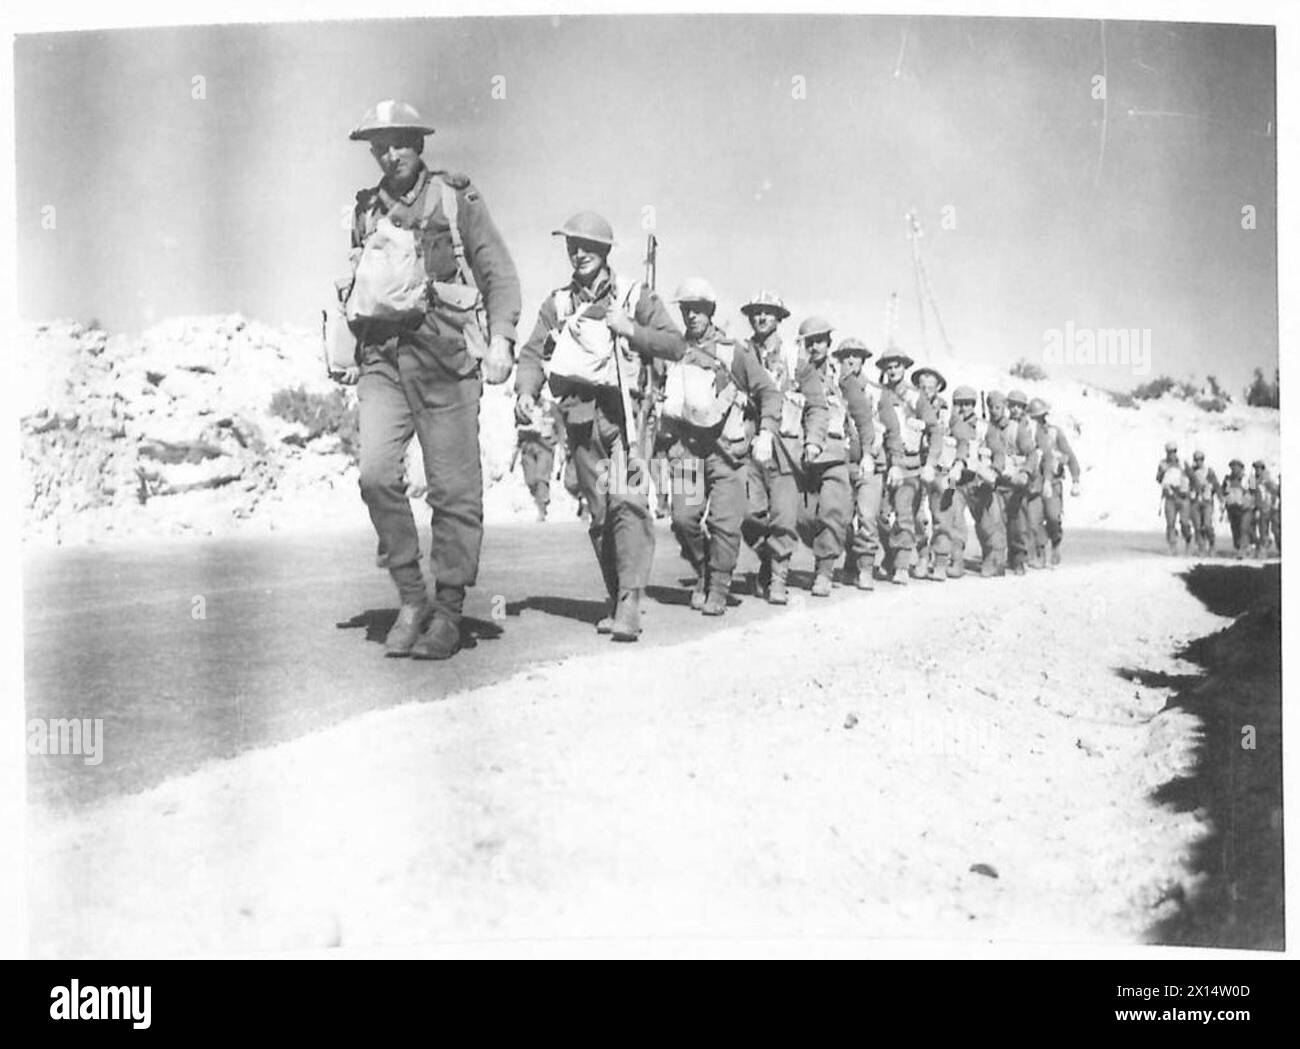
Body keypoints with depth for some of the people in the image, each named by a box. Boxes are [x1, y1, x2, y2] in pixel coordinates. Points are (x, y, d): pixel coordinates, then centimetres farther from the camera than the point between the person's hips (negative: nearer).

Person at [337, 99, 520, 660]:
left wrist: (501, 340, -10)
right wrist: (351, 353, 17)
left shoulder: (456, 199, 5)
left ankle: (449, 609, 9)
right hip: (381, 357, 3)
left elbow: (499, 274, 3)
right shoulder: (366, 210, 17)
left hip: (443, 352, -3)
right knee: (376, 473, -13)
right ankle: (411, 598, 0)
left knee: (453, 488, -2)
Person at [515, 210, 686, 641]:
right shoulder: (557, 303, 15)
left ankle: (630, 604, -25)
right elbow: (532, 354, 8)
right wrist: (525, 391, -11)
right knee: (598, 512, 6)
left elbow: (676, 346, 4)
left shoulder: (635, 296, 8)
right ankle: (618, 602, 15)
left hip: (623, 411, -3)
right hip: (579, 416, 4)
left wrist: (631, 329, -9)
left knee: (628, 500, -20)